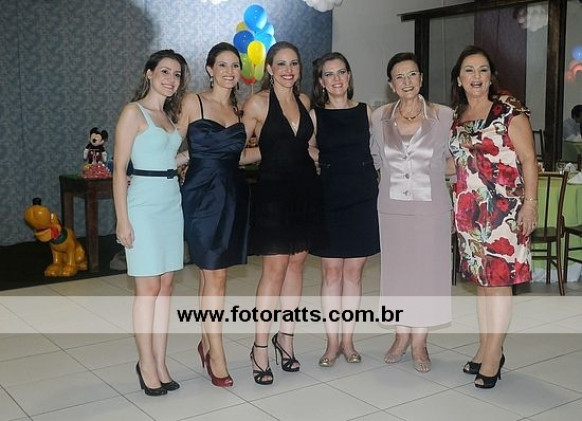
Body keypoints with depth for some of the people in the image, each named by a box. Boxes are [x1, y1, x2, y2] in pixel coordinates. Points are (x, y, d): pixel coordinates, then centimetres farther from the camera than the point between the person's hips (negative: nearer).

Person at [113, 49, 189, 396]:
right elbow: (119, 168, -9)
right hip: (144, 204, -7)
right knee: (149, 288, -2)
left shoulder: (172, 115, 15)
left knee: (166, 286, 7)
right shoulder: (134, 112, -5)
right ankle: (147, 363, 11)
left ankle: (160, 362, 15)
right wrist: (123, 220, -13)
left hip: (173, 202, 7)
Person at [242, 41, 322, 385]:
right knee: (275, 269, -7)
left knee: (296, 265, 9)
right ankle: (260, 348, 2)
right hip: (273, 191, -5)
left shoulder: (304, 101, 11)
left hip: (306, 190, 6)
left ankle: (286, 336, 21)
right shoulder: (258, 103, -5)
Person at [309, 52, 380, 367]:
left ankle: (348, 340, 16)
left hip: (362, 198, 1)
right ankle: (332, 342, 11)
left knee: (354, 271, 6)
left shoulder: (366, 112, 7)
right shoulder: (314, 115, 4)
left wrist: (374, 185, 2)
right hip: (328, 197, -1)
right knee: (331, 271, 1)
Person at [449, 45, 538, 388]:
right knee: (482, 279, 11)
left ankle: (493, 355, 4)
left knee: (498, 280, -4)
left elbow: (528, 159, -8)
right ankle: (486, 349, 21)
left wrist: (530, 202, -14)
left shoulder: (509, 110, -5)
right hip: (470, 209, 6)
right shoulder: (457, 118, 12)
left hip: (503, 208, -6)